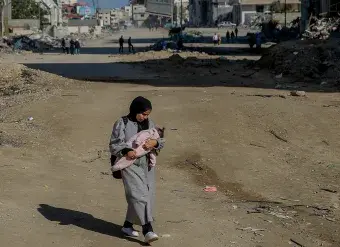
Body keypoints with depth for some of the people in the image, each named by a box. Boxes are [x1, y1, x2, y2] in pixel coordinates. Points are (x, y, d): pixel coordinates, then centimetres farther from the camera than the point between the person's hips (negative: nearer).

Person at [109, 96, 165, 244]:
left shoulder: (149, 124, 9)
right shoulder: (122, 124, -6)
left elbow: (160, 141, 10)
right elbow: (114, 145, -7)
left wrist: (154, 142, -14)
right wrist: (126, 151, -26)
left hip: (146, 165, 6)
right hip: (130, 165, -6)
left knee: (147, 196, 9)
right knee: (139, 195, -16)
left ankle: (128, 225, 26)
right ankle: (147, 230, -20)